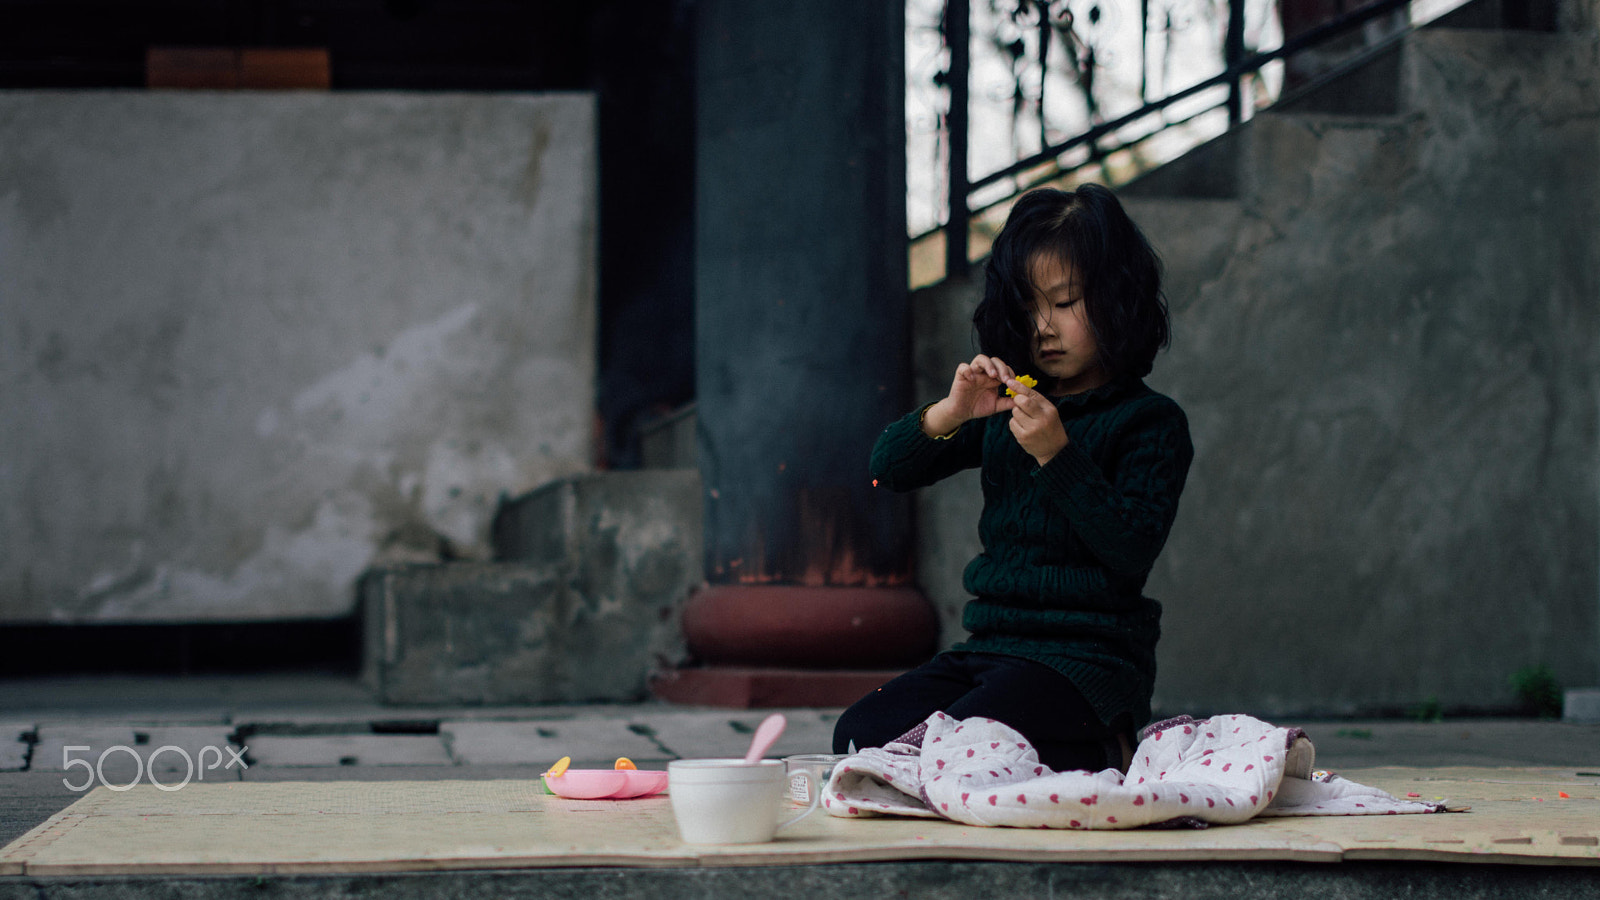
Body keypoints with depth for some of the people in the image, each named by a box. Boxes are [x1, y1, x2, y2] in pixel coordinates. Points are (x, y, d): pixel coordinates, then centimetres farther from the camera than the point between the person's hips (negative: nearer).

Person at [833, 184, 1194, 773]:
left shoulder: (1151, 422, -3)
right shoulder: (1007, 407, 14)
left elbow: (1132, 550, -16)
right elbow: (888, 471, 9)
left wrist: (1058, 455, -23)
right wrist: (948, 415, -10)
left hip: (1090, 655, -7)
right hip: (991, 645, 7)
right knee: (859, 735, -11)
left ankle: (1107, 755, -3)